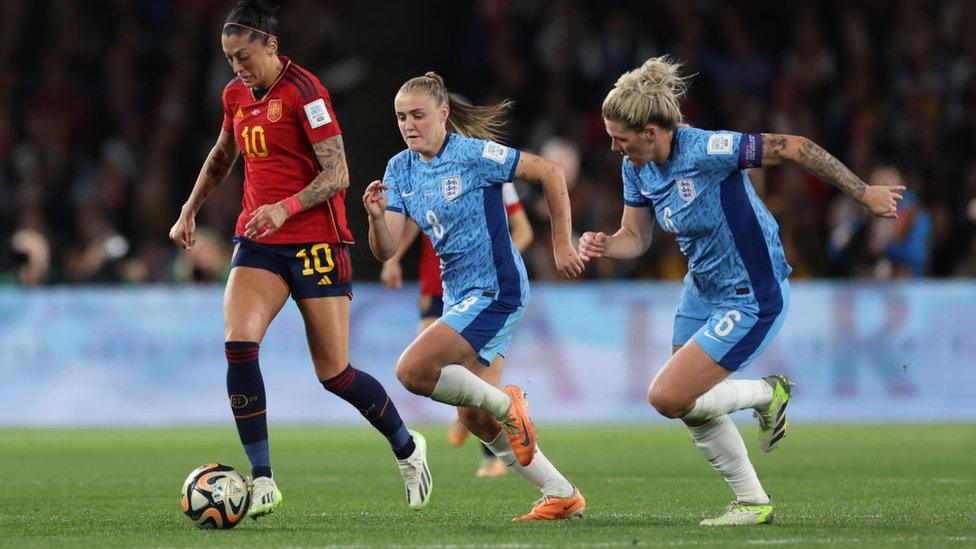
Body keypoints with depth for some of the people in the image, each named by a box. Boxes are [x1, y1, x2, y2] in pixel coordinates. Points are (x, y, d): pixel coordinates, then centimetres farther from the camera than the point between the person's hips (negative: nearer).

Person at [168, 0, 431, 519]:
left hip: (315, 242, -6)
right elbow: (222, 156, 30)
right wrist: (189, 212, 25)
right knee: (238, 344, -19)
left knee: (334, 374, -1)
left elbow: (336, 174, -16)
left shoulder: (304, 91, -12)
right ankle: (262, 481, -13)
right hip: (258, 243, 6)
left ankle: (407, 447, 28)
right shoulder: (236, 94, 10)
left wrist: (286, 208, -29)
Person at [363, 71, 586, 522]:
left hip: (495, 289, -8)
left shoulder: (472, 154, -14)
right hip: (460, 295, 8)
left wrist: (562, 245, -7)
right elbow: (386, 251, 0)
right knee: (474, 418, 8)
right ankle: (562, 495, 18)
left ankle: (505, 402, -2)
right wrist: (376, 216, -22)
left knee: (413, 370, -23)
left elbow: (550, 172, -10)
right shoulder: (401, 170, 6)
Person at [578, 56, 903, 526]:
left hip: (750, 300, -9)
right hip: (702, 290, 9)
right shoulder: (636, 168, -6)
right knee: (690, 408, 12)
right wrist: (602, 245, -17)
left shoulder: (705, 151, -29)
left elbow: (794, 148, -25)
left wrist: (863, 194, -20)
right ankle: (753, 503, 29)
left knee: (668, 398, -13)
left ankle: (766, 394, 10)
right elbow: (636, 237, 6)